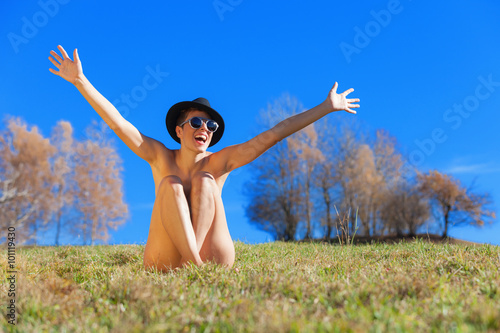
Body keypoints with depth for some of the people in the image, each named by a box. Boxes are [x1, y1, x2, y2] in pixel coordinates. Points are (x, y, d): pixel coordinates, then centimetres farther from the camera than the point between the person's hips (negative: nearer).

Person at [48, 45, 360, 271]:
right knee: (171, 183, -22)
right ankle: (193, 263, -34)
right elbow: (118, 123, -8)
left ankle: (195, 261, -33)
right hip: (163, 266, 1)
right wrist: (81, 81, -15)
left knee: (205, 180, -20)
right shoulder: (161, 158, -1)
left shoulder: (219, 162, -4)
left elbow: (272, 135, -9)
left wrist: (327, 107, -10)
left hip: (216, 264, 0)